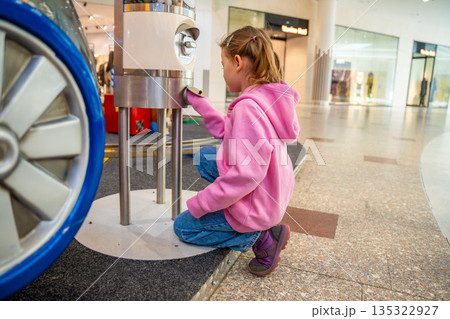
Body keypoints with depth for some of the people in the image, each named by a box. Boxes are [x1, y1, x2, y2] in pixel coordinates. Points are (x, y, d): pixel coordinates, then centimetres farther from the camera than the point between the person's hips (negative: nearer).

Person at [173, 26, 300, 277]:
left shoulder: (248, 106, -29)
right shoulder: (267, 98, 1)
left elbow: (247, 174, -31)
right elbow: (227, 131, 11)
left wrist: (200, 204, -20)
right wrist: (198, 101, 12)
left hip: (255, 205, -8)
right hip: (273, 192, 9)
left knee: (182, 227, 12)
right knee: (205, 157, 23)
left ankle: (259, 236, 0)